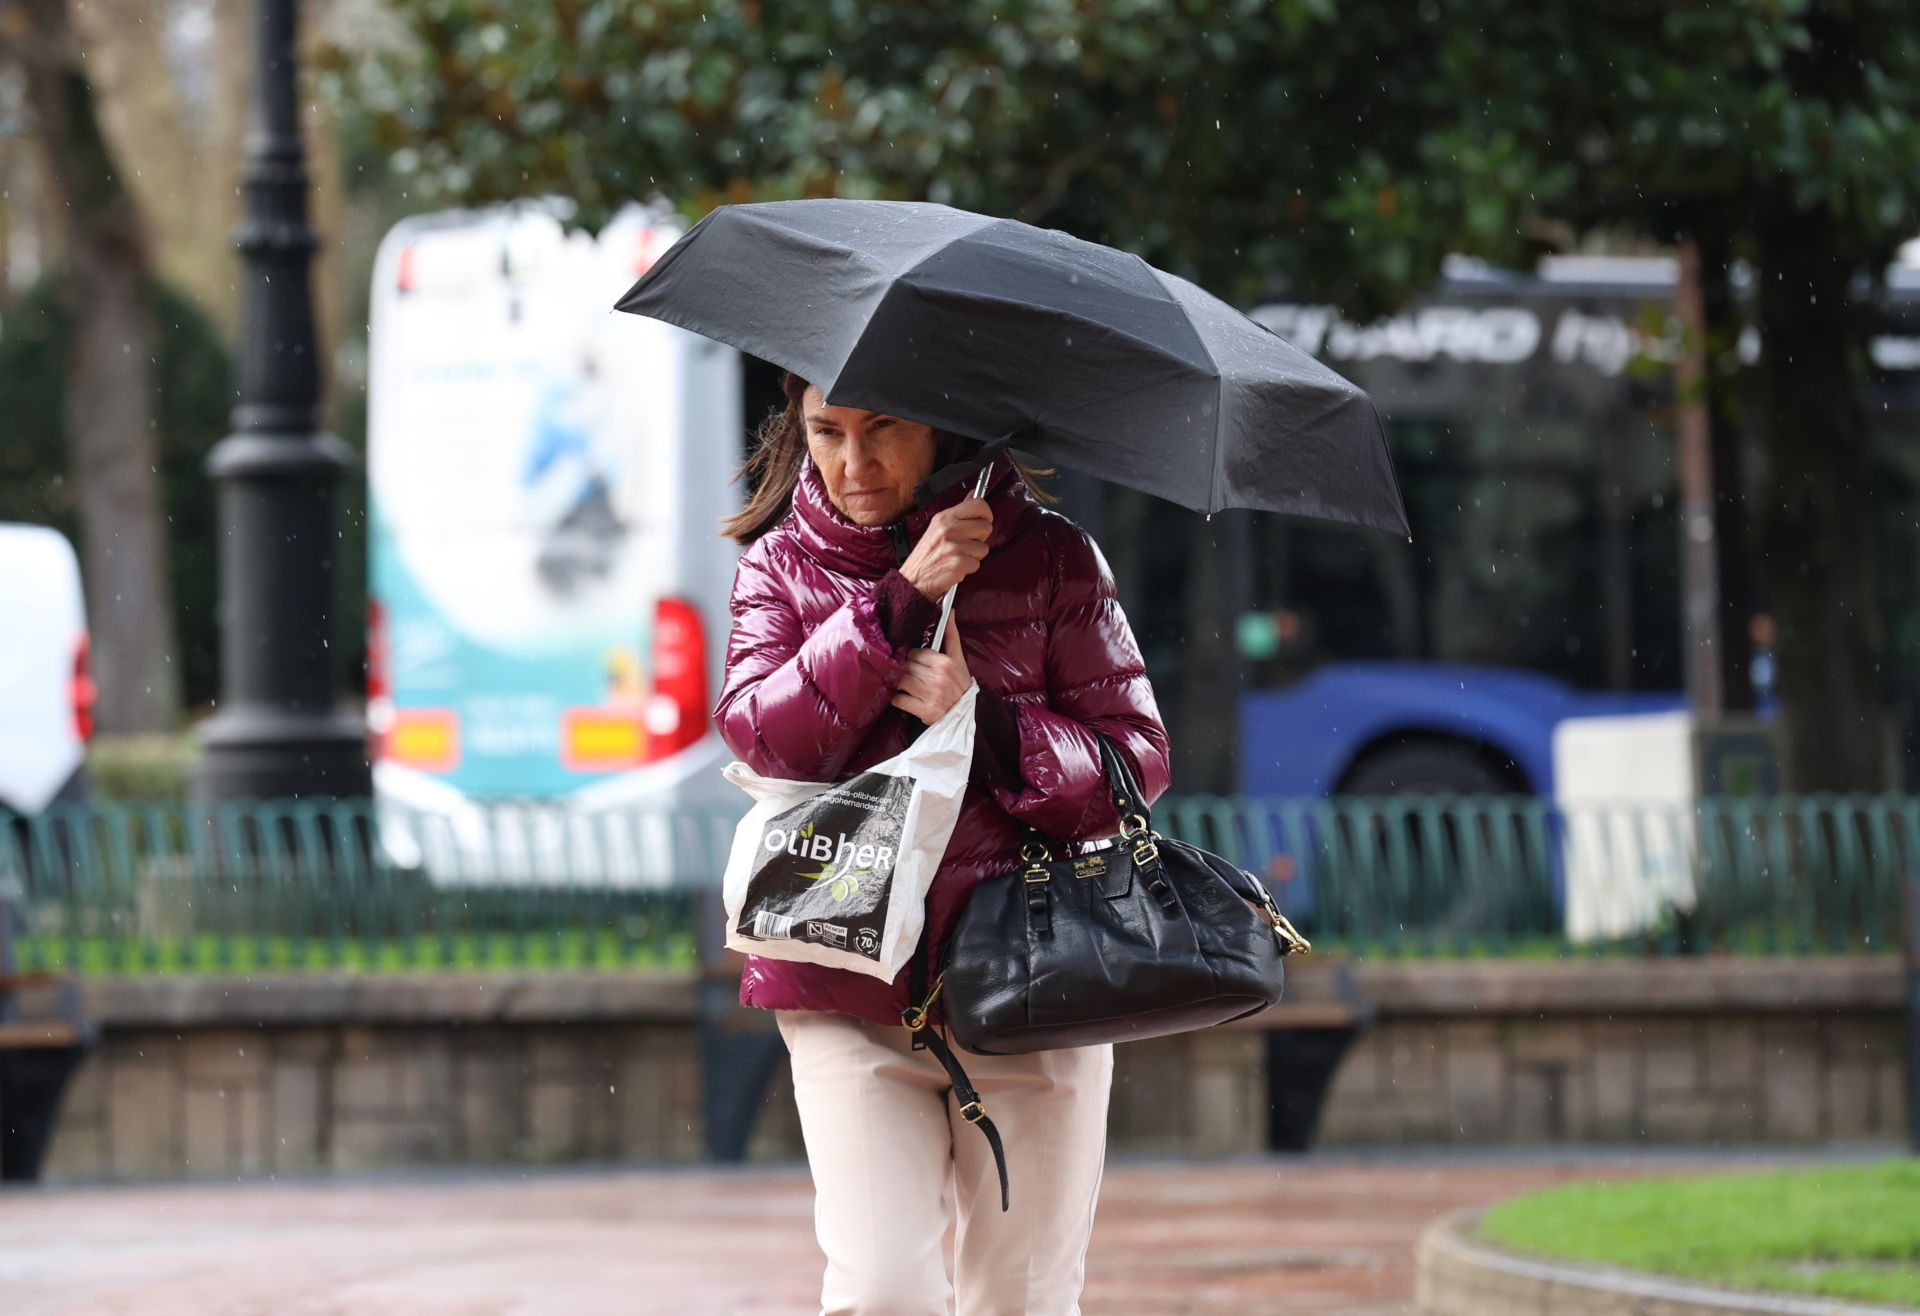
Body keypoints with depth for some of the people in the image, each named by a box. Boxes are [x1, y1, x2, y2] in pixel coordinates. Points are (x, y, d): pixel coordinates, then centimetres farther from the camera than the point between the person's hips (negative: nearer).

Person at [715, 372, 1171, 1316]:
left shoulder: (1047, 555, 3)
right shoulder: (779, 565, 8)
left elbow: (1138, 758, 1)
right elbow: (764, 739, -8)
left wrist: (983, 723, -15)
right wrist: (900, 598, -17)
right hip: (850, 995, 0)